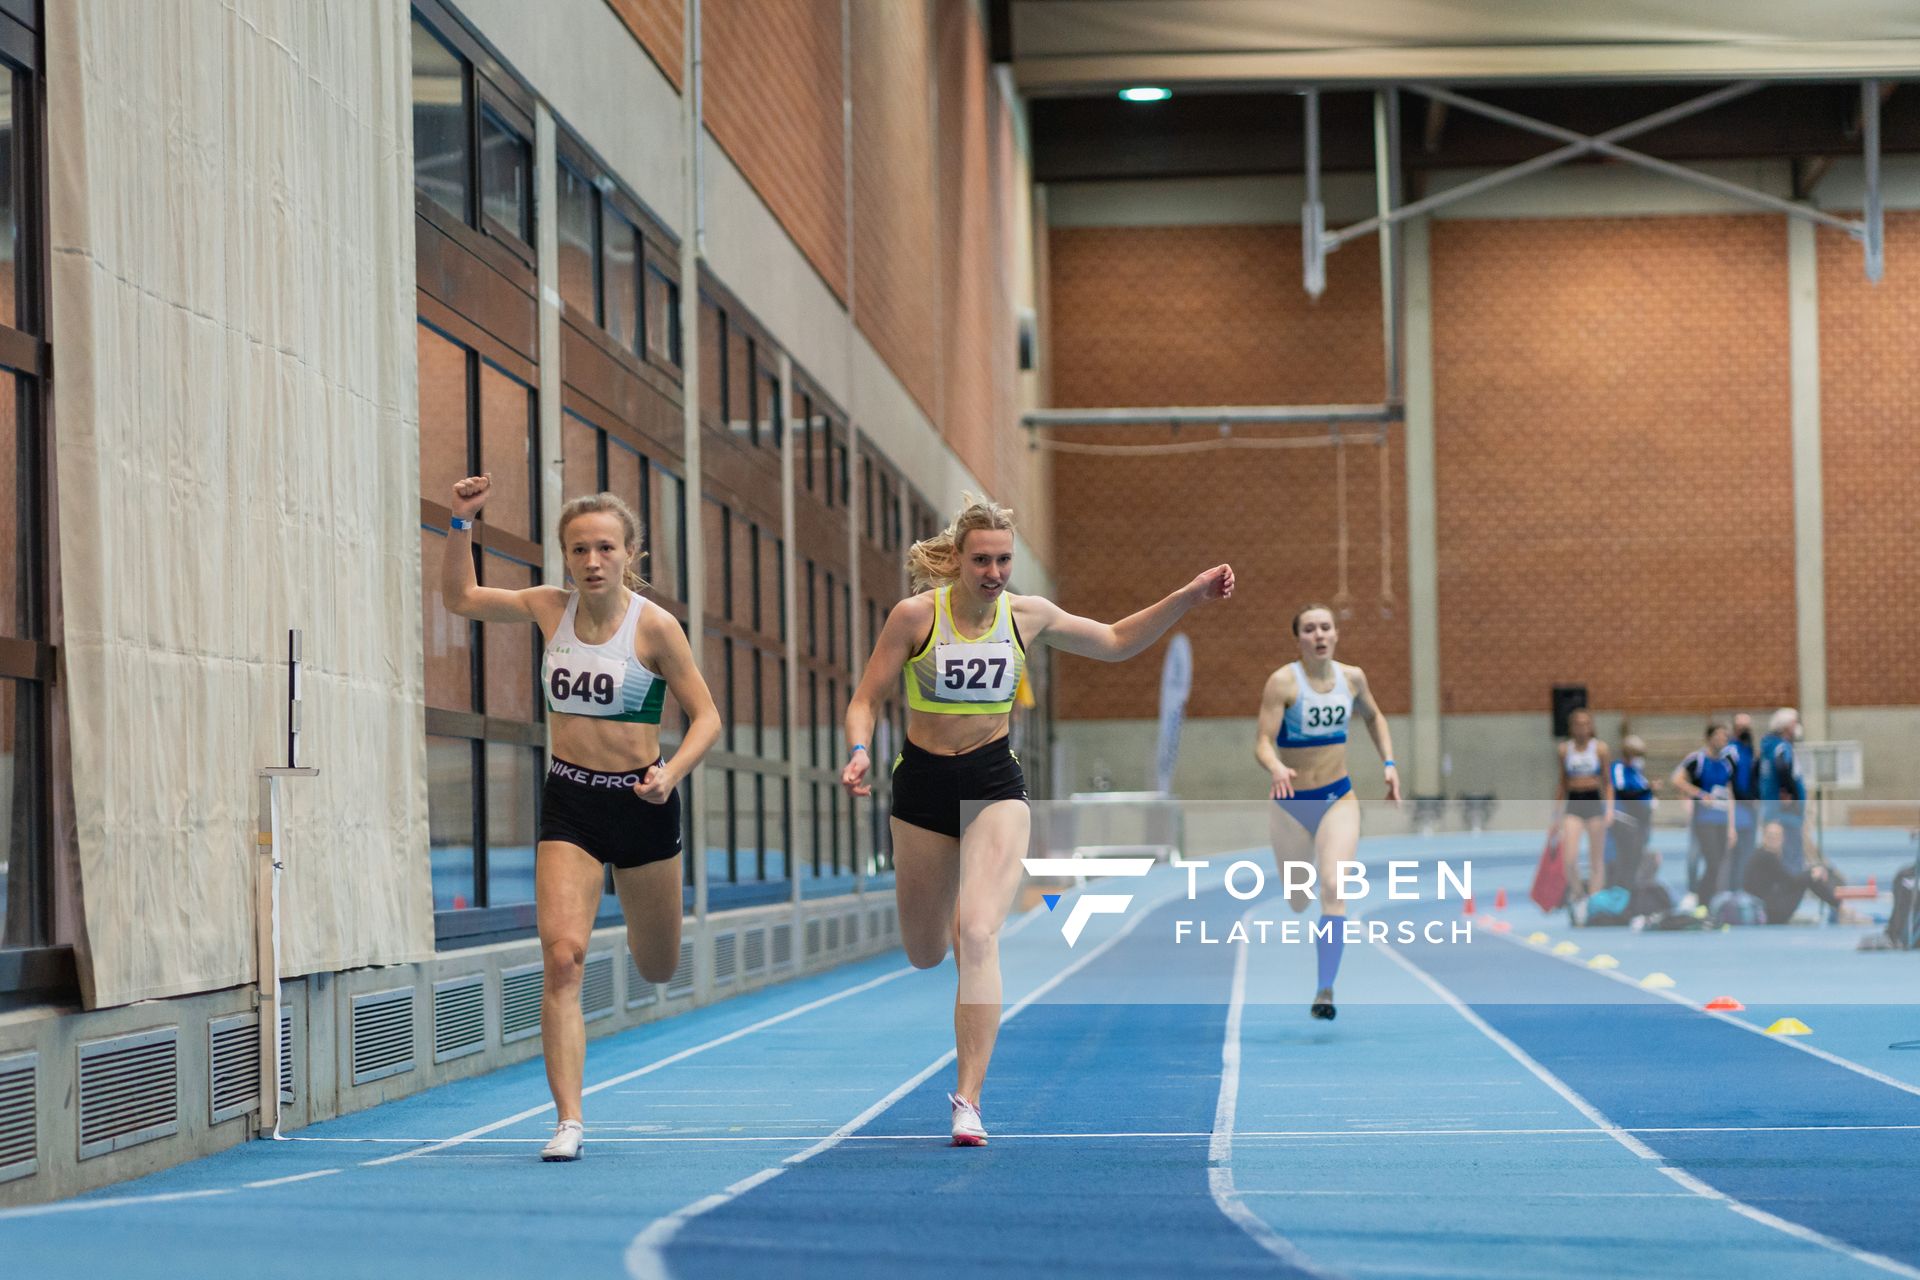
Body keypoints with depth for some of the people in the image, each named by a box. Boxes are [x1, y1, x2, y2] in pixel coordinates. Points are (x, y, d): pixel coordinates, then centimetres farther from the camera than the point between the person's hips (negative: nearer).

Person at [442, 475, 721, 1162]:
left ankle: (643, 914, 55)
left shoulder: (655, 626, -12)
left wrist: (670, 774, -23)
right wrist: (462, 524, -1)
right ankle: (568, 1121, -16)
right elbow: (459, 596, 12)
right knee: (561, 956, -16)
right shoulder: (551, 608, -1)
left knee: (656, 969, 15)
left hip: (641, 803, -2)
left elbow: (706, 717, -6)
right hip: (568, 802, 2)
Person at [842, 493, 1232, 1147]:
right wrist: (859, 751, -26)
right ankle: (947, 908, 51)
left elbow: (1116, 642, 13)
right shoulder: (915, 615, -10)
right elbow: (865, 700, -5)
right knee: (924, 956, 10)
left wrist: (1188, 597, 4)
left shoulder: (1028, 615, -2)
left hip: (995, 782, 0)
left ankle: (968, 1098, -17)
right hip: (922, 782, 0)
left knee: (978, 936, -19)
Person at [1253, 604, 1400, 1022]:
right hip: (1291, 802, -1)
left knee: (1333, 887, -20)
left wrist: (1388, 763, 11)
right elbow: (1263, 742, -22)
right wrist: (1276, 768, -43)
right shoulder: (1283, 682, -14)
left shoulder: (1352, 677, 0)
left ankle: (1326, 990, -20)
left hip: (1339, 799, 2)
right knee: (1297, 902, 11)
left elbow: (1373, 717, 21)